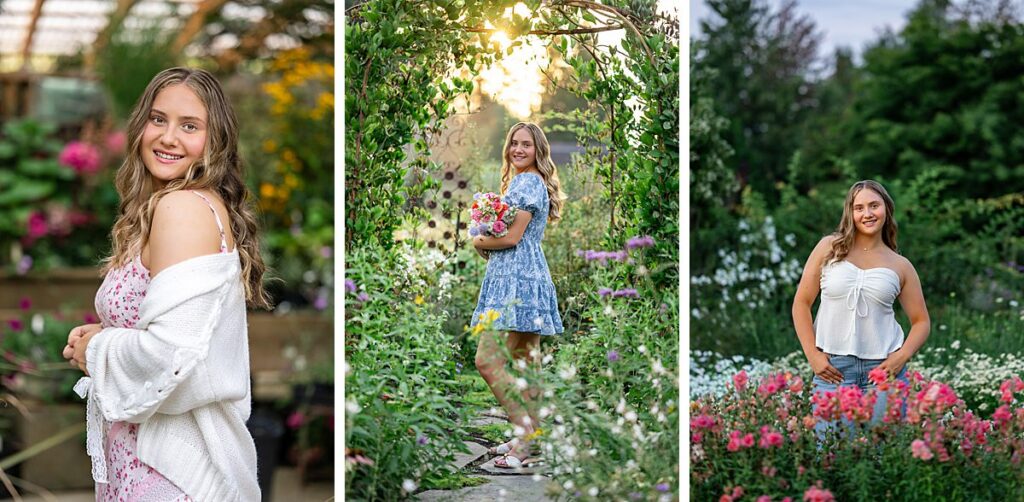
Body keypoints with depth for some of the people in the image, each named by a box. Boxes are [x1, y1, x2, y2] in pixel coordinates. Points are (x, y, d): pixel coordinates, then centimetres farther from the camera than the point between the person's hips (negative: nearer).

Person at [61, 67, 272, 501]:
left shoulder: (183, 206, -17)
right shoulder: (209, 204, 12)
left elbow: (172, 351, -26)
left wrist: (96, 352, -9)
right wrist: (107, 335, 8)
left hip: (166, 464, -9)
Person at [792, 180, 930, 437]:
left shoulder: (901, 266, 8)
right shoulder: (829, 248, 5)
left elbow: (921, 321, 12)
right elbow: (802, 303, 6)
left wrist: (903, 356, -5)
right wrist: (813, 356, -3)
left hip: (884, 367, 1)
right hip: (834, 368, -1)